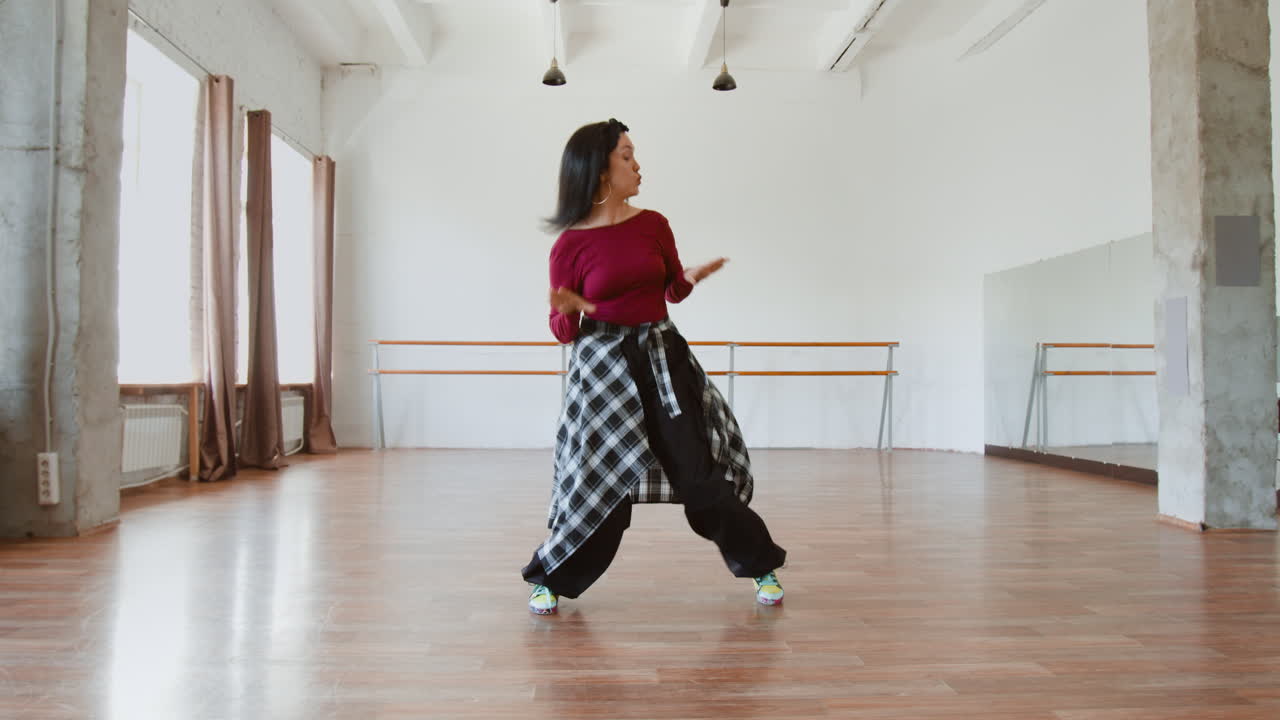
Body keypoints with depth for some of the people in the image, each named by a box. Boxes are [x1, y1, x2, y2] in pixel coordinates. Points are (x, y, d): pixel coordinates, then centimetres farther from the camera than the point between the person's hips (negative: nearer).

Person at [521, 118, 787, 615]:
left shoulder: (653, 225, 2)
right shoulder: (570, 245, -7)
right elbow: (563, 331, -2)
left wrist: (693, 277, -7)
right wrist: (567, 310, -25)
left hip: (663, 355, 3)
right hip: (603, 363, -2)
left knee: (701, 469, 4)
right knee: (601, 479, -1)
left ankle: (760, 565, 21)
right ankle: (548, 578, 22)